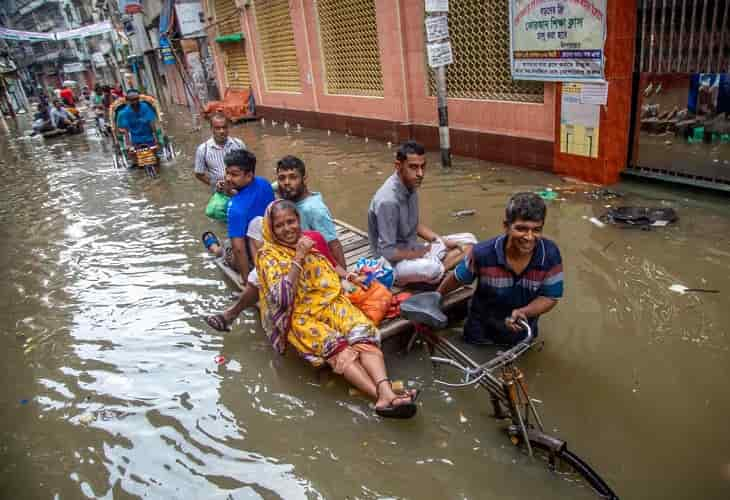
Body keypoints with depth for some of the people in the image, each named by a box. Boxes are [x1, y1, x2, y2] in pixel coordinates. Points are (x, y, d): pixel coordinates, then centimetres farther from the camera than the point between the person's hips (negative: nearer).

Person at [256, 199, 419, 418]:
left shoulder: (313, 240, 16)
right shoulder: (268, 255, 2)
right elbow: (282, 298, -13)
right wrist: (298, 258, -15)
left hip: (331, 303, 4)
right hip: (300, 316, -3)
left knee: (363, 333, -28)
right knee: (335, 346, -33)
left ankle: (386, 392, -47)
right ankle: (381, 397, -46)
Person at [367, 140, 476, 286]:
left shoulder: (411, 186, 0)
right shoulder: (388, 201, -27)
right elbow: (387, 252, -24)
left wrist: (443, 241, 3)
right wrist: (420, 253, -11)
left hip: (413, 250, 9)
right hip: (394, 263, -9)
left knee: (468, 241, 5)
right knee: (432, 269, -40)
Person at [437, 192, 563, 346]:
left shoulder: (550, 254, -27)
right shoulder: (483, 253, -31)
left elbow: (550, 298, -17)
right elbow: (457, 278, -13)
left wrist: (522, 313, -35)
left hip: (522, 332, 2)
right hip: (482, 329, -1)